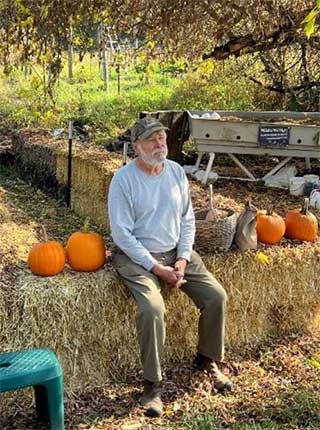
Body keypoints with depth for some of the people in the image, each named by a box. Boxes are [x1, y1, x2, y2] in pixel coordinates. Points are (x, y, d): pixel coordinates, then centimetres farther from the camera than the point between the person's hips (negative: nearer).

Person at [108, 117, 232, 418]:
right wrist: (157, 268, -19)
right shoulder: (123, 179, -14)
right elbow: (122, 234, -16)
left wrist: (183, 259, -6)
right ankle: (152, 384, -9)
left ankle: (207, 360, 18)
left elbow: (187, 219, 7)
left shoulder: (176, 171, 2)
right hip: (137, 256, -5)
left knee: (216, 296, -7)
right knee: (152, 309, -29)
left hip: (176, 252, 5)